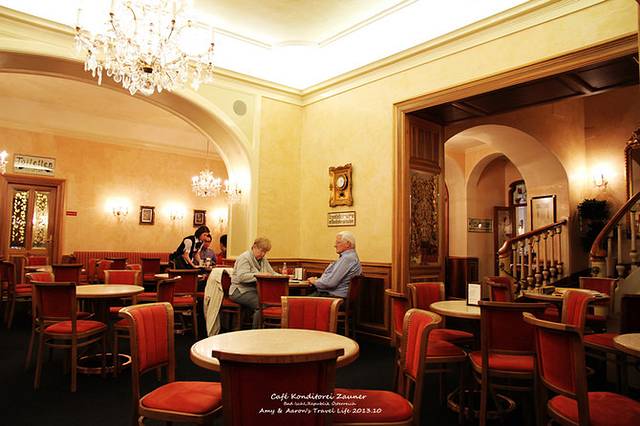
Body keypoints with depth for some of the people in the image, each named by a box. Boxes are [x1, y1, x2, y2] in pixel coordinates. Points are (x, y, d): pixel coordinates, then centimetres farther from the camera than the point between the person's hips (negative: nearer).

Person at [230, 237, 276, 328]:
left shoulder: (263, 260, 18)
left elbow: (272, 273, 24)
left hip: (256, 290, 7)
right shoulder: (244, 258, -7)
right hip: (241, 291, -7)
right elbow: (242, 277, -21)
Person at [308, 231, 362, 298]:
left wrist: (315, 282, -5)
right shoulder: (349, 256, 18)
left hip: (334, 296, -10)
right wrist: (317, 279, 8)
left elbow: (330, 282, -23)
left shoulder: (347, 258, -17)